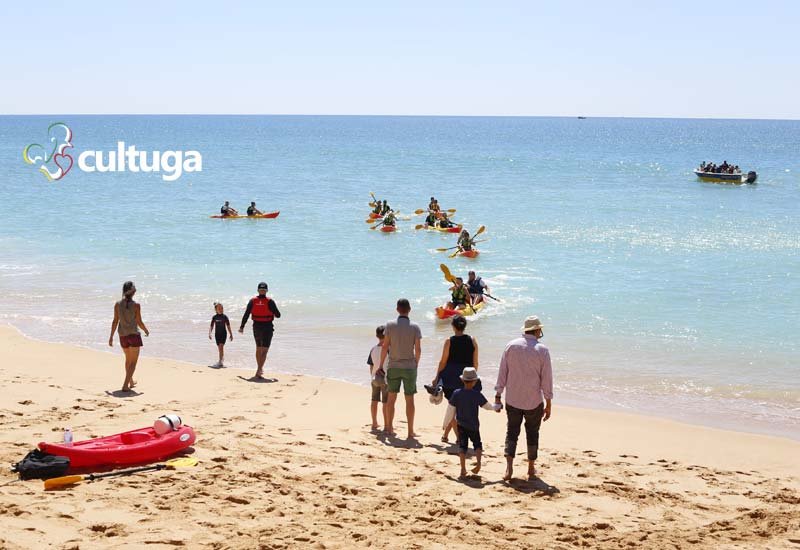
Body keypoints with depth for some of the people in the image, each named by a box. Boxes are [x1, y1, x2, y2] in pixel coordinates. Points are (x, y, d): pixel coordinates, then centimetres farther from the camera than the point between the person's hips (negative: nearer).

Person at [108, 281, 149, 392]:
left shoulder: (118, 304, -3)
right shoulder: (136, 305, -13)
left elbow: (115, 321, -1)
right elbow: (139, 322, -10)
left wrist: (111, 336, 6)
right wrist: (146, 331, 9)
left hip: (122, 335, 5)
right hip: (134, 335, -5)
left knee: (128, 359, 24)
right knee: (133, 361, 2)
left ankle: (131, 381, 38)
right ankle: (125, 385, -9)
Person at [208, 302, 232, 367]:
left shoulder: (224, 317, -3)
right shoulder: (214, 317, 2)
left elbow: (228, 326, 3)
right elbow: (211, 326, 5)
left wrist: (231, 335, 5)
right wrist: (209, 333, -7)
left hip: (223, 333, -3)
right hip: (217, 334, 3)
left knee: (221, 346, -17)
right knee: (219, 348, 8)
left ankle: (220, 361, -21)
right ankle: (221, 363, 17)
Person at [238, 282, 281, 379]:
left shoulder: (252, 301, -1)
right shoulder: (270, 301, -10)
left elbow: (246, 315, -1)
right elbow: (278, 315, -7)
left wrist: (242, 327, 7)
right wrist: (273, 311, 15)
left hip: (256, 327, 4)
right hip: (267, 328, -4)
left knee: (258, 348, 21)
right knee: (264, 350, -5)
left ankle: (259, 369, 32)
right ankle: (259, 371, -19)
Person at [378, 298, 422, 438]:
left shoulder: (390, 325, -4)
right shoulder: (415, 327, -5)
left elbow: (385, 347, -4)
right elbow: (418, 349, -5)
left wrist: (381, 365, 5)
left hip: (393, 367, 1)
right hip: (410, 366, -1)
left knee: (391, 398, 12)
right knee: (409, 399, 4)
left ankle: (389, 427, 17)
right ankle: (410, 431, 5)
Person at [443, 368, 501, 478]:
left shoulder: (456, 394, -7)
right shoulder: (477, 395, -11)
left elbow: (450, 410, -3)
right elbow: (487, 406, 2)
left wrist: (445, 423, 9)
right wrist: (497, 406, 22)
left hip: (461, 425, 1)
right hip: (473, 426, -1)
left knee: (462, 446, 6)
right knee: (477, 444, 17)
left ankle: (463, 470, 1)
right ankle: (478, 461, -6)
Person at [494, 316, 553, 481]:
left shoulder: (511, 346, -2)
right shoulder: (542, 350, -9)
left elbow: (502, 373, 1)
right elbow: (546, 379, -6)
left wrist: (498, 395, 8)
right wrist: (548, 404, 0)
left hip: (512, 400, 2)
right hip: (534, 401, -1)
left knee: (512, 431, 9)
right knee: (532, 433, 13)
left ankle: (509, 466, -6)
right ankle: (531, 468, 22)